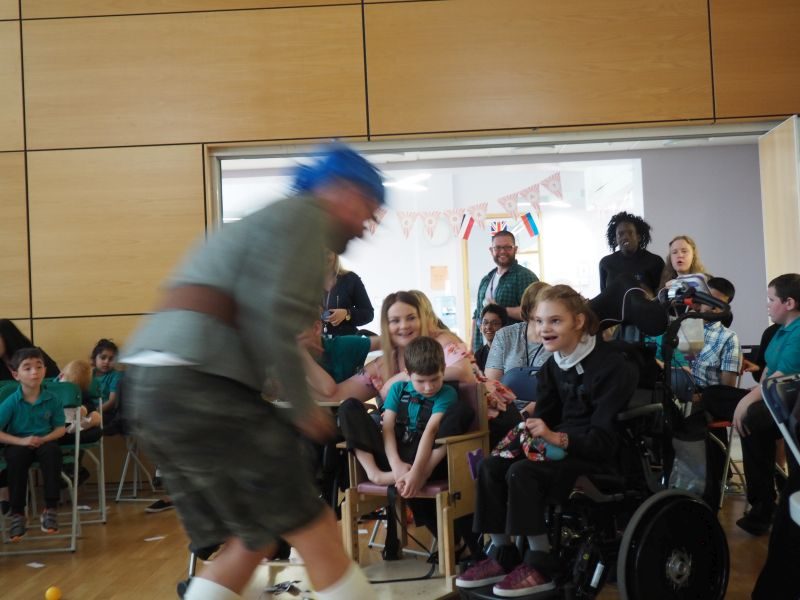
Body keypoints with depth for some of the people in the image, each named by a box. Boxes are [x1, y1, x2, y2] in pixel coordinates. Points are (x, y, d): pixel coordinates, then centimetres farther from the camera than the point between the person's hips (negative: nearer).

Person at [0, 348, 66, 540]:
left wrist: (43, 439, -18)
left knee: (53, 451, -32)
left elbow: (60, 429, 1)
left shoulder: (52, 400, -5)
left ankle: (50, 508, -24)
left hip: (44, 443, 1)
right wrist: (21, 441, -23)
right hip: (18, 445, -1)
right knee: (16, 456, -34)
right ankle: (17, 513, -22)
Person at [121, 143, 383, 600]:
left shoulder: (269, 219, 28)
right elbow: (274, 319, -15)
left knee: (251, 541, 16)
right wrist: (303, 407, -5)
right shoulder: (305, 216, -2)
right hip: (199, 384, -10)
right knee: (317, 536, -1)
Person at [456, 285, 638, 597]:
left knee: (522, 472, -29)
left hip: (597, 455, -8)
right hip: (558, 445, 8)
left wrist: (556, 438, -35)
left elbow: (604, 439, -22)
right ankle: (501, 556, -3)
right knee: (491, 466, -11)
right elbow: (545, 414, 11)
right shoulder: (553, 365, 7)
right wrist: (528, 432, -13)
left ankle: (542, 566, -16)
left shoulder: (611, 366, -18)